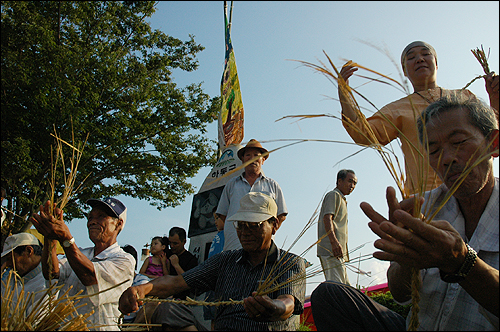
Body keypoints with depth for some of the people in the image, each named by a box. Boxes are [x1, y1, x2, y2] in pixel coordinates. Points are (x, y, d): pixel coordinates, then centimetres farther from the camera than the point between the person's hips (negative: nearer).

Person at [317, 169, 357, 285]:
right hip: (331, 249, -11)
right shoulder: (334, 195, -3)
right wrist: (334, 241, -30)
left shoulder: (341, 199, 28)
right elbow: (327, 218, -18)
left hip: (338, 250, 11)